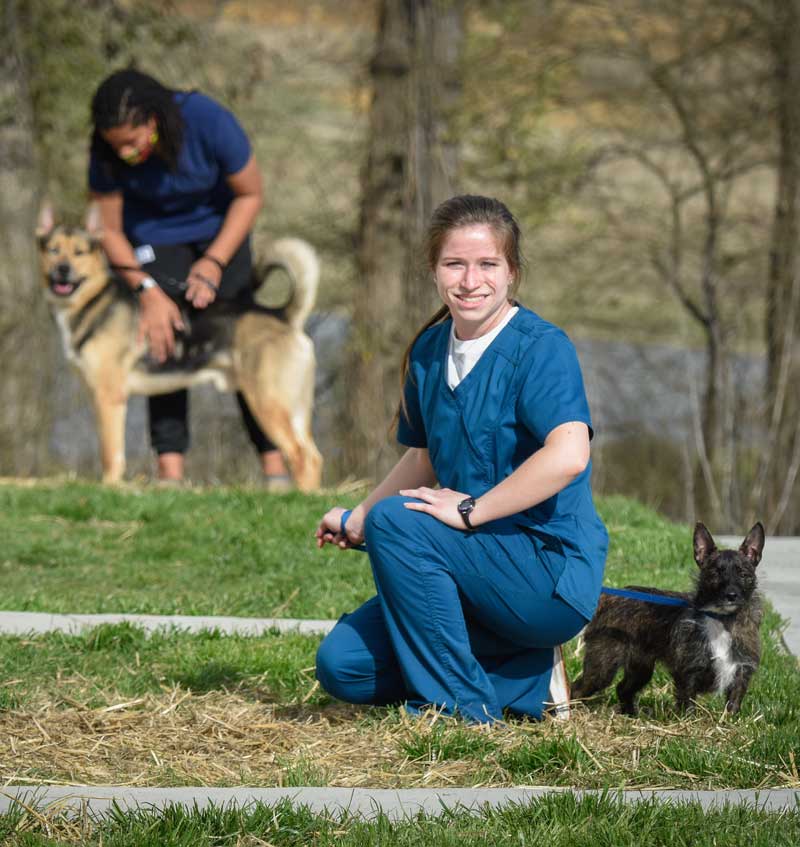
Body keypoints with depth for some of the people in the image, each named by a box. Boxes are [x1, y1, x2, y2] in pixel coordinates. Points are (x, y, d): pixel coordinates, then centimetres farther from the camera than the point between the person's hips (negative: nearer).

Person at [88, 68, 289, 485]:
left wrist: (215, 262, -23)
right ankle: (170, 464, -14)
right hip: (153, 235, 1)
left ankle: (274, 462, -7)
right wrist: (148, 291, -28)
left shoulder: (210, 122, -33)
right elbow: (108, 231, -16)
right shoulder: (107, 152, -28)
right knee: (164, 340, -15)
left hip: (218, 226, -1)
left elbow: (250, 194, -16)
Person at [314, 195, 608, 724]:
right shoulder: (429, 351, 8)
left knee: (395, 522, -26)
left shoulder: (541, 348, -15)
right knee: (342, 666, -3)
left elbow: (568, 456, -32)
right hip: (482, 573, 8)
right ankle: (528, 677, 6)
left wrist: (470, 511, -26)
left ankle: (461, 706, -14)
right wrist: (356, 519, 17)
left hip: (554, 571, -8)